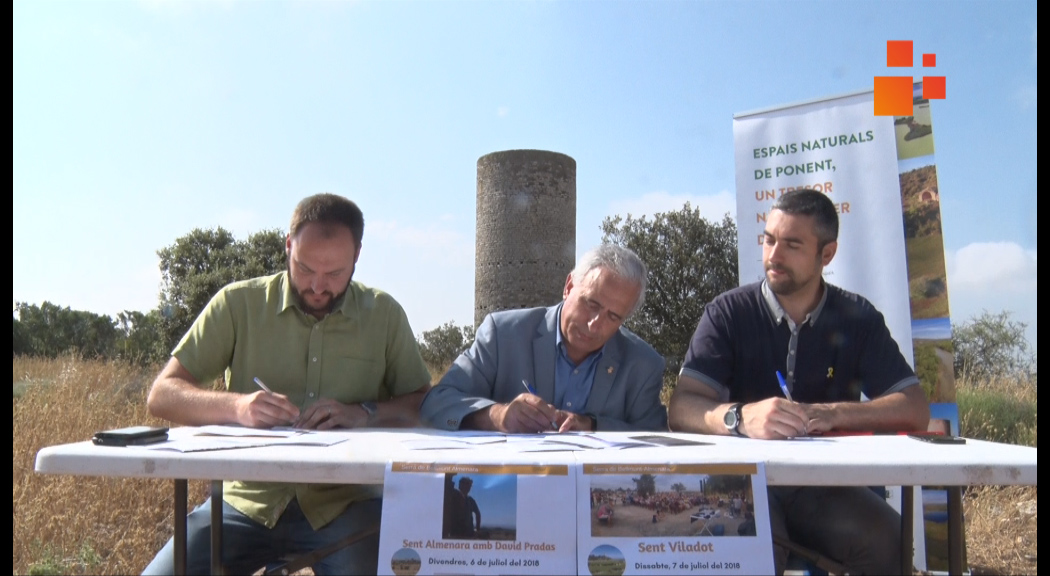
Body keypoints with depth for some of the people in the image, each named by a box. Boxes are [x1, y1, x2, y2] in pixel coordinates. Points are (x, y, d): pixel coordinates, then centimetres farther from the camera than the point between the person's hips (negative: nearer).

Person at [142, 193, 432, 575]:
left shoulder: (384, 314, 2)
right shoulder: (238, 304, 0)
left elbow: (425, 406, 3)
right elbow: (162, 395, -1)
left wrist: (364, 413, -17)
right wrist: (235, 406, -21)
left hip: (343, 504, 0)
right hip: (246, 500, 1)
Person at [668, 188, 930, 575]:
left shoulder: (857, 318, 4)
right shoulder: (728, 313, -4)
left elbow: (915, 410, -2)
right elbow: (681, 409, -13)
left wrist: (833, 414, -20)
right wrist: (742, 417, -35)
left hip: (825, 484, 3)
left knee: (886, 540, -27)